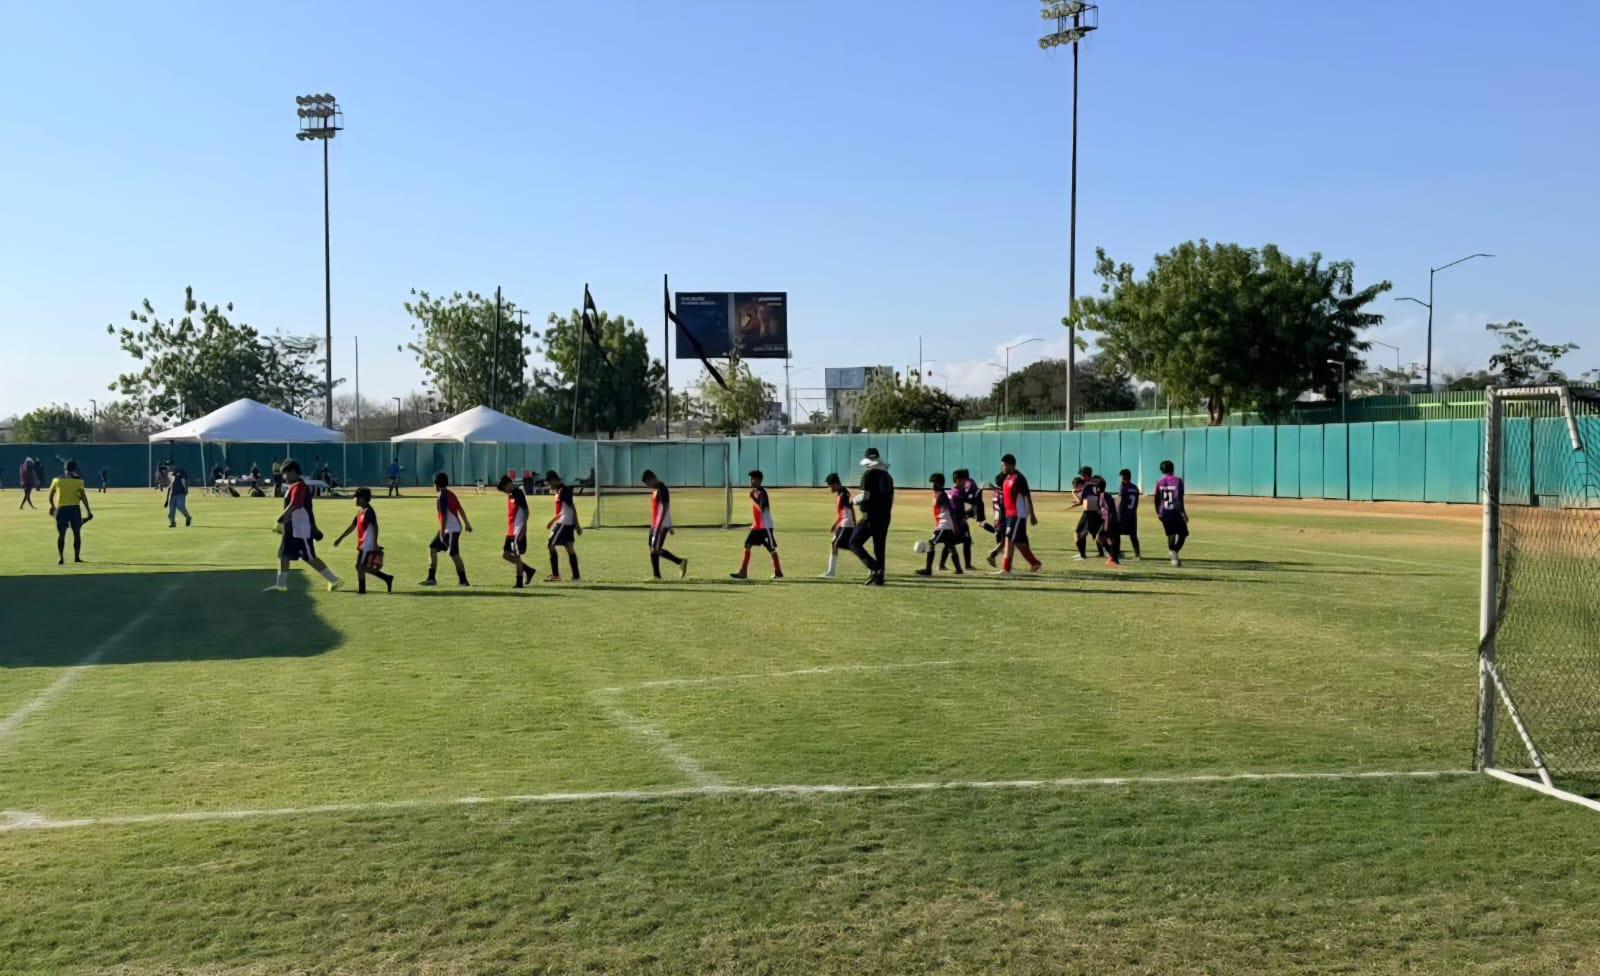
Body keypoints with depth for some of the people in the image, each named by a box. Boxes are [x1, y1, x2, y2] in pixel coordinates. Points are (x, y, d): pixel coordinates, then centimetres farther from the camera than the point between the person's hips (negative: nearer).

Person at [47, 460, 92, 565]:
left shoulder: (57, 480, 4)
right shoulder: (78, 481, -3)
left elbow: (50, 497, 11)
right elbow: (83, 497, -8)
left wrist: (52, 506, 29)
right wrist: (88, 511, -3)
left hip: (61, 509, 2)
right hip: (74, 508, -2)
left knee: (61, 534, 3)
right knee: (77, 534, 11)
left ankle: (60, 557, -12)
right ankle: (77, 557, 14)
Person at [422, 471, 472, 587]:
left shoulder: (442, 497, -17)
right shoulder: (450, 494, 10)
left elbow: (444, 516, -22)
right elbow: (460, 509, 14)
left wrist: (442, 533, -21)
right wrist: (466, 523, 20)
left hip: (451, 530, -10)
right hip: (449, 529, 10)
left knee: (454, 555, -6)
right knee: (432, 548, 11)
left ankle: (463, 581, 0)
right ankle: (431, 578, 12)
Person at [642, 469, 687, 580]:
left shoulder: (662, 489, -15)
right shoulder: (656, 490, 16)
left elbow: (665, 508, -21)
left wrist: (659, 526, -26)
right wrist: (669, 526, 25)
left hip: (661, 525, -10)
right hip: (655, 525, 10)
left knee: (656, 549, -10)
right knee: (653, 549, 8)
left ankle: (680, 562, -3)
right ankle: (656, 575, 11)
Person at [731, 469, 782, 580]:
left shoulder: (762, 492, -15)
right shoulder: (754, 492, 12)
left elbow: (762, 508, -27)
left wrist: (752, 498, -27)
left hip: (765, 526, -9)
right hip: (756, 526, 9)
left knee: (772, 549, 0)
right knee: (747, 546, -1)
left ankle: (778, 572, 11)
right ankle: (743, 573, -4)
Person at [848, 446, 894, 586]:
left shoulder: (869, 474, -9)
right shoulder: (887, 476, 15)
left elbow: (865, 495, -16)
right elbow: (891, 497, 16)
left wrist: (856, 500, 4)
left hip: (871, 515, -7)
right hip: (885, 516, 8)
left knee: (855, 542, 0)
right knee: (880, 547, 12)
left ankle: (874, 568, -15)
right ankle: (878, 578, 10)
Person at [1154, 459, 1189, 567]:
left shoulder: (1160, 482, 4)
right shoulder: (1178, 481, -7)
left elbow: (1157, 499, 8)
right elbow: (1180, 498, -14)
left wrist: (1158, 513, 20)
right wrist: (1183, 512, -10)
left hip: (1164, 513, 4)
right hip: (1176, 511, -4)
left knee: (1171, 535, 14)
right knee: (1182, 534, 4)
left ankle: (1174, 558, 12)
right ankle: (1175, 551, -20)